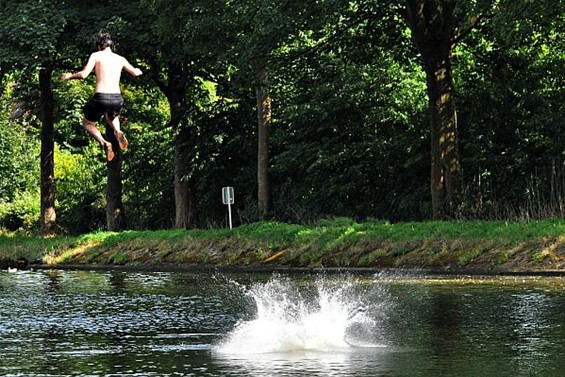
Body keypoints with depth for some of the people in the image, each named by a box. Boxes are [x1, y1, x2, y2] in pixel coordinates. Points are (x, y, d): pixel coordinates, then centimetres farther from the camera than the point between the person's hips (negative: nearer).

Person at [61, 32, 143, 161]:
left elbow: (84, 74, -9)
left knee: (87, 123, 23)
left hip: (101, 97, -4)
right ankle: (117, 131, 3)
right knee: (112, 117, 38)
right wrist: (139, 70, 54)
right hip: (117, 98, 4)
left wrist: (70, 76, 11)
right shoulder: (120, 59, 14)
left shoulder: (96, 55, 2)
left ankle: (104, 143, -5)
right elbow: (136, 73, 29)